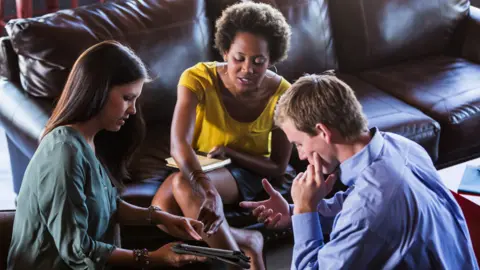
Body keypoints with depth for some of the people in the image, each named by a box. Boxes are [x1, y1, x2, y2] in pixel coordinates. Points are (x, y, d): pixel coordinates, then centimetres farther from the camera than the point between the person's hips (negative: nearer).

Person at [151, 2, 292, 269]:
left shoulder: (282, 94, -18)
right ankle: (246, 242, -17)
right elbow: (179, 143, -37)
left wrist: (229, 152, -24)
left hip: (248, 172, -2)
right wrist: (205, 186, -56)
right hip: (198, 167, 2)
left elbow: (278, 167, -8)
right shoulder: (198, 79, -22)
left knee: (184, 184, -34)